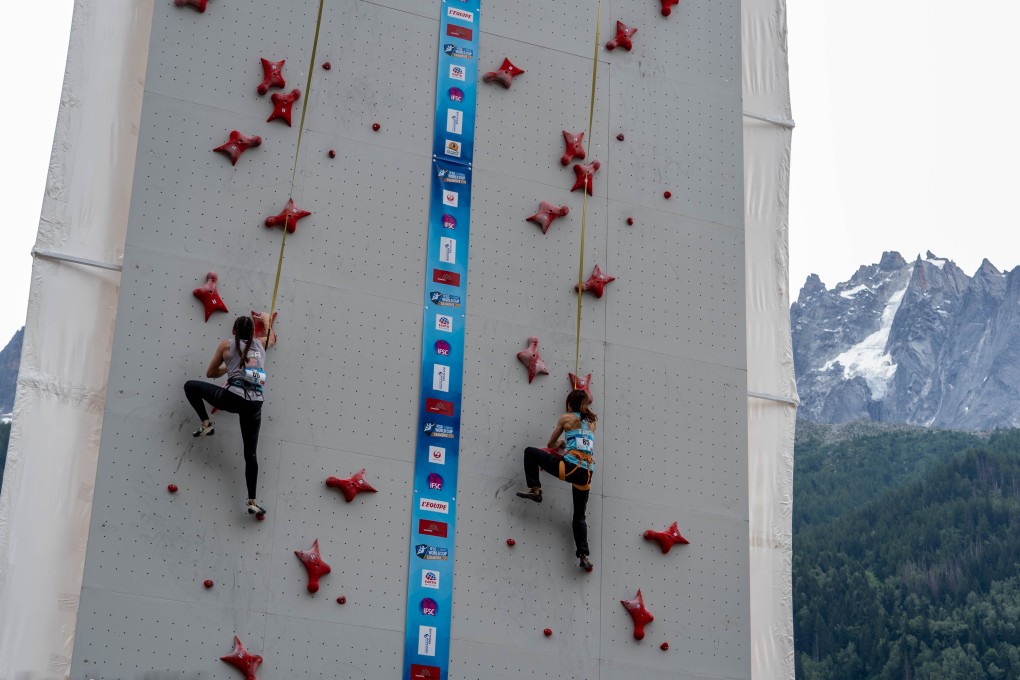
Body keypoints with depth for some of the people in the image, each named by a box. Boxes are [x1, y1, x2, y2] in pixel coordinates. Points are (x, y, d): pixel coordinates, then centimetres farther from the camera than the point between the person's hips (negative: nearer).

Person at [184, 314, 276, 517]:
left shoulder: (227, 344, 10)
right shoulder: (260, 343, 19)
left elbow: (210, 373, 20)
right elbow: (273, 338, 45)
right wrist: (266, 320, 60)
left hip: (232, 397, -3)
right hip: (255, 403, 4)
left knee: (191, 386, 20)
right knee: (250, 453, 10)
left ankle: (206, 424, 14)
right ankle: (252, 502, 3)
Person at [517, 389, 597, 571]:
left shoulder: (566, 418, 9)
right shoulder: (592, 421, 21)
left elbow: (550, 444, 20)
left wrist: (558, 444, 42)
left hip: (570, 466, -5)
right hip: (587, 473, 5)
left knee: (530, 452, 10)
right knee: (579, 517, 17)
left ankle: (535, 489, 5)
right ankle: (584, 556, 3)